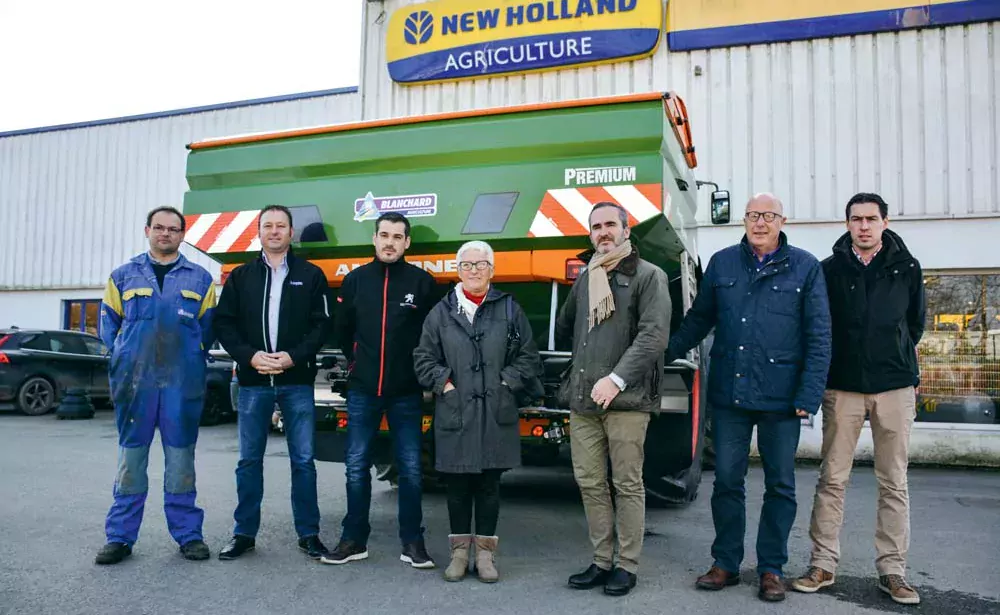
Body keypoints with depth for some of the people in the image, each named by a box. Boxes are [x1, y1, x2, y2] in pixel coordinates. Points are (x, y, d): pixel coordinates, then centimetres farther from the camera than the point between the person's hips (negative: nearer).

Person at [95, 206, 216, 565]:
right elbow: (109, 323, 13)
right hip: (134, 381, 1)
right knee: (130, 457, 5)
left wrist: (195, 357, 2)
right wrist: (123, 357, 4)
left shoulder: (200, 279, 10)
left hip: (183, 383, 0)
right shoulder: (123, 276, 11)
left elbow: (209, 327, 10)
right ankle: (120, 536, 14)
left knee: (180, 459, 5)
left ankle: (188, 533, 13)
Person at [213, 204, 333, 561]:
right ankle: (244, 534, 19)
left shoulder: (311, 275, 5)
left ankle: (308, 534, 13)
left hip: (297, 381, -1)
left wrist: (293, 356, -12)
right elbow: (224, 324, 5)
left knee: (303, 460, 3)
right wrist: (250, 356, -10)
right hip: (253, 381, 2)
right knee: (249, 460, 8)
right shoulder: (241, 276, 10)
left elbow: (322, 323, 0)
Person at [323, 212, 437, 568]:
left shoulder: (422, 281, -2)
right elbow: (343, 331, 16)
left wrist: (422, 371, 4)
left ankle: (412, 542, 16)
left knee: (410, 468, 4)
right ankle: (354, 540, 19)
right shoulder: (355, 280, 5)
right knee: (356, 467, 6)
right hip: (362, 391, 2)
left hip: (407, 393, -2)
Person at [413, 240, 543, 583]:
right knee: (457, 484, 7)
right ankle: (460, 549, 20)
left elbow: (529, 358, 7)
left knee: (489, 483, 6)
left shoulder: (509, 310, 6)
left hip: (496, 413, 0)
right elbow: (424, 358, 7)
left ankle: (485, 550, 17)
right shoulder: (441, 312, 6)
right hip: (453, 413, 0)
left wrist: (506, 383, -3)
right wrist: (444, 384, -4)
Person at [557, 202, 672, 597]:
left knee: (627, 485, 2)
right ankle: (602, 561, 21)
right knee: (590, 483, 9)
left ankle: (628, 566, 14)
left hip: (626, 400, -6)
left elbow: (654, 335, -13)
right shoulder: (584, 279, 17)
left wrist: (617, 378, -21)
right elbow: (564, 329, 31)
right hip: (582, 400, 6)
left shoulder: (649, 276, -2)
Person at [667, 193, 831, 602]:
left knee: (780, 485, 8)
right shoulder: (722, 263, 7)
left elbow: (819, 336, -2)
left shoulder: (805, 268, 1)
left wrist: (809, 395, -9)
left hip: (781, 398, -1)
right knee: (727, 480, 8)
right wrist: (665, 353, 6)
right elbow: (698, 319, 15)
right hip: (729, 394, 2)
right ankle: (726, 563, 22)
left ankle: (771, 569, 22)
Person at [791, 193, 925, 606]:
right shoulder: (830, 269, 1)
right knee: (832, 478, 2)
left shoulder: (907, 268, 5)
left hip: (895, 386, 1)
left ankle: (892, 570, 15)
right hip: (843, 386, -1)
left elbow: (915, 323, 16)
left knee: (894, 482, 5)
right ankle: (823, 564, 12)